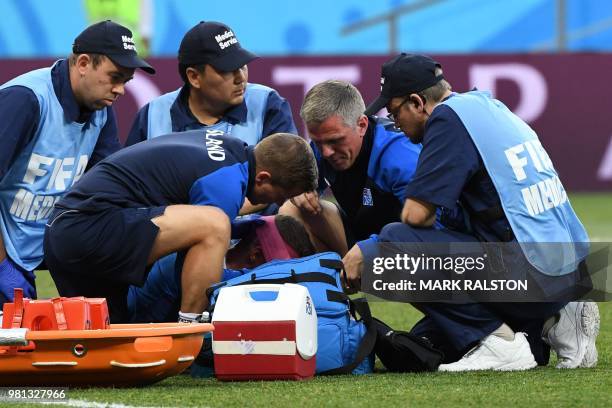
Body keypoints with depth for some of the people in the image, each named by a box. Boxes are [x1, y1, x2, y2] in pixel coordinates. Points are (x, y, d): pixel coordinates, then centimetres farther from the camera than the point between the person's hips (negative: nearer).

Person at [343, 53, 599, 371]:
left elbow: (416, 214, -14)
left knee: (392, 243, -16)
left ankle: (499, 343, -13)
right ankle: (550, 323, 10)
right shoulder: (489, 106, 19)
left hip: (532, 275, -10)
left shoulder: (449, 118, -10)